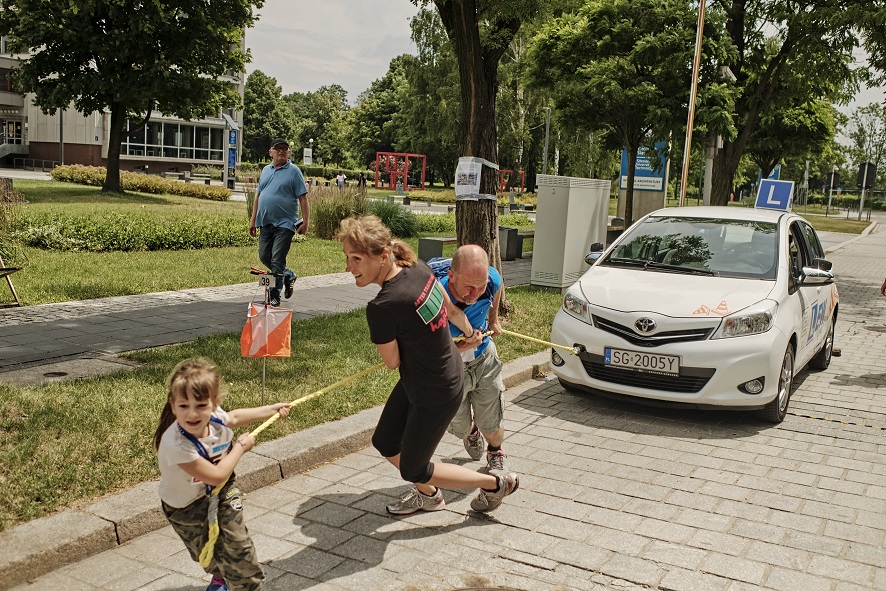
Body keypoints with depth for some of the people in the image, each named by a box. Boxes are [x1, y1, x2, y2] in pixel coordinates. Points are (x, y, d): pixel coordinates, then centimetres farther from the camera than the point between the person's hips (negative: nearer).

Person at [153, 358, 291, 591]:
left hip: (221, 492, 4)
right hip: (187, 506, -3)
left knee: (237, 544, -1)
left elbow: (234, 417, 4)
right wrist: (240, 447, -21)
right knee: (207, 552, 15)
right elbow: (216, 475, -34)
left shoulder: (214, 417, -24)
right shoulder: (177, 445, -42)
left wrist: (272, 409, 13)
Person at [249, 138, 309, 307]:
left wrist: (305, 222, -13)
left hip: (285, 224, -6)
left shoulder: (294, 171, -3)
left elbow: (302, 198, -6)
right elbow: (258, 195, 19)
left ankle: (274, 295, 2)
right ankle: (289, 276, 30)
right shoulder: (266, 170, 14)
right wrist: (253, 220, 15)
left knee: (277, 260, -7)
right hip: (265, 223, 6)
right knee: (264, 257, 9)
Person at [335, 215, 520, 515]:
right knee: (384, 442, 22)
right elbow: (452, 309, 5)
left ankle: (498, 483, 28)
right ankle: (428, 495, 46)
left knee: (413, 471, 14)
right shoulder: (418, 268, -12)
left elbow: (392, 362, -16)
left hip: (435, 396, -8)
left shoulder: (381, 308, -33)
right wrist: (470, 333, 24)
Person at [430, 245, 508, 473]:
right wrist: (459, 347, -41)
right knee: (460, 428, 15)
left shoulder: (491, 279, -28)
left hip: (484, 360, 2)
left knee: (491, 426, 7)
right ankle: (471, 431, 56)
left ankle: (495, 454, 45)